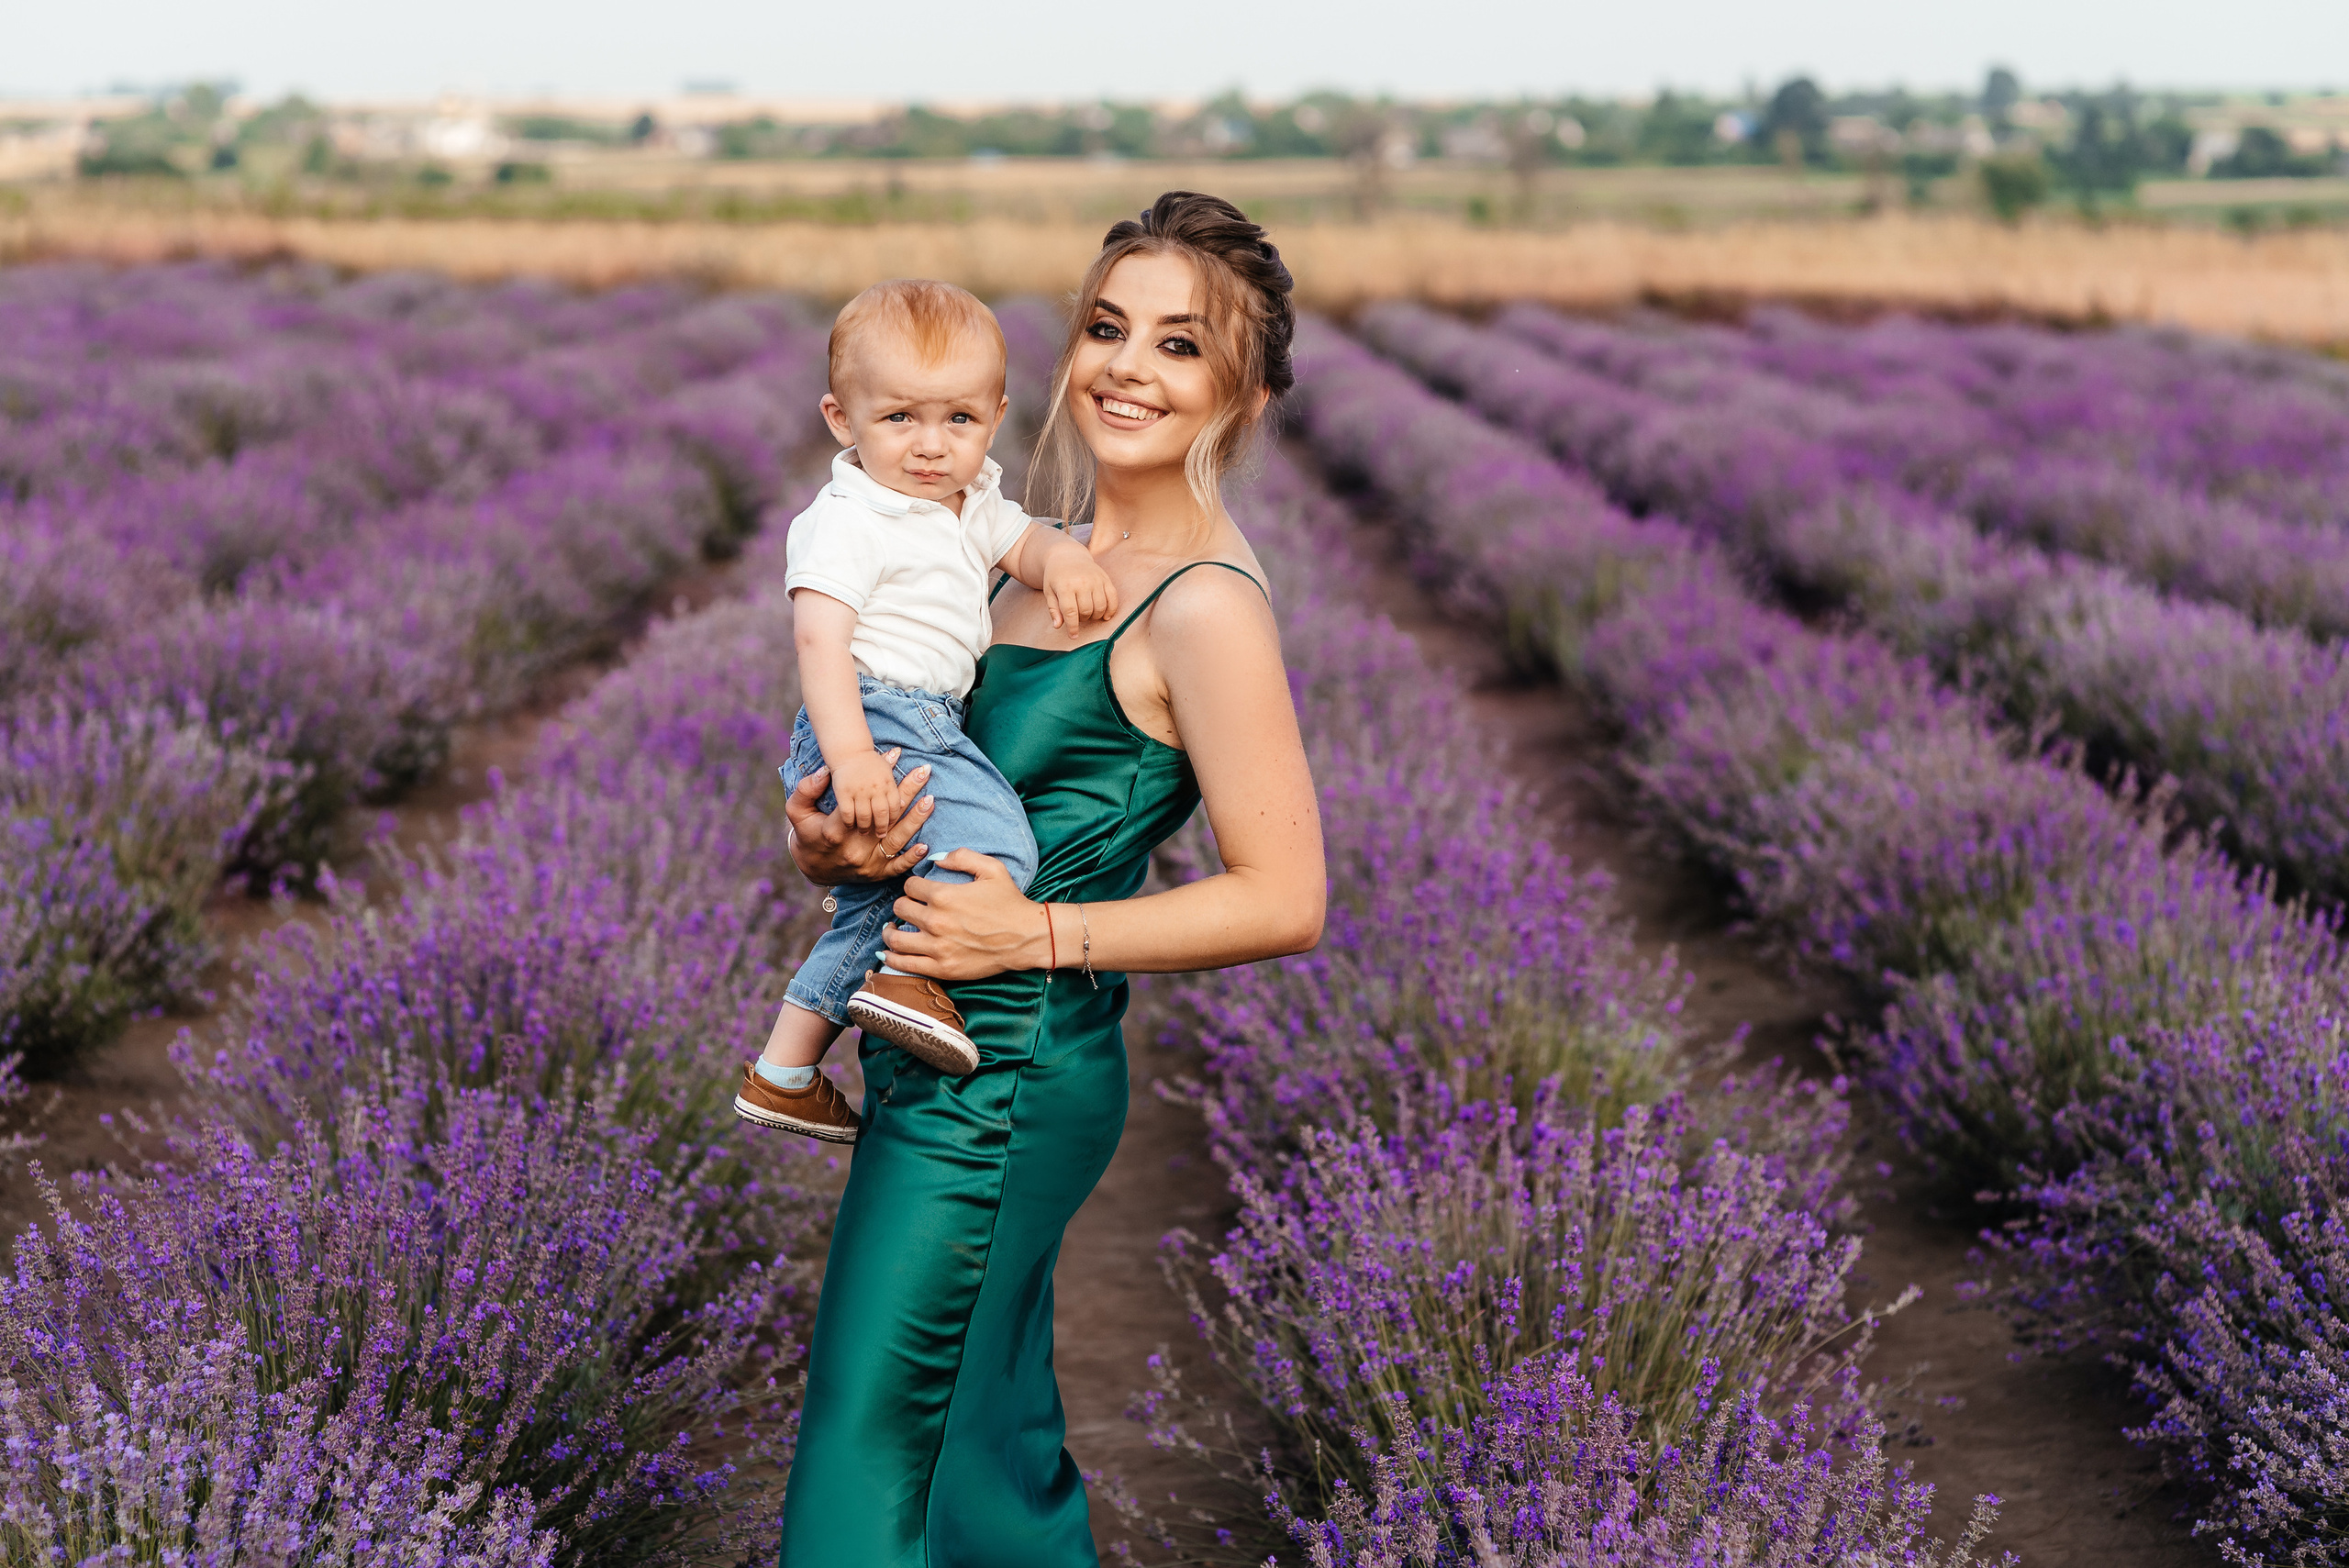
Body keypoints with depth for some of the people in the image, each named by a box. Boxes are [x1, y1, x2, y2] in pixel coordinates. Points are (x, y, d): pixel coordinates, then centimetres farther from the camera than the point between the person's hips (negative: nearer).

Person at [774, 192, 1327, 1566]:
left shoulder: (1205, 606, -17)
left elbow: (1286, 899, -18)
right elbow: (932, 777, 14)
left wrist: (1039, 934, -21)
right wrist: (828, 843, -8)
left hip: (1000, 1083, -9)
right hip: (952, 1063, 9)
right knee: (999, 1450, 19)